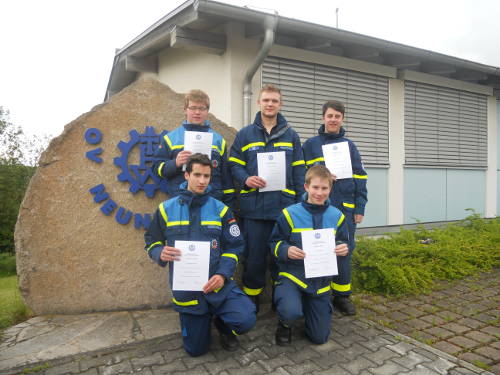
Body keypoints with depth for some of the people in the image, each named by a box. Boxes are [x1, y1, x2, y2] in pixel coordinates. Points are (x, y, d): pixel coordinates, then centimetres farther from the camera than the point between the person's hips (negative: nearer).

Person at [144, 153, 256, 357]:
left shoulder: (220, 209, -1)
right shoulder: (166, 209, -3)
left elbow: (234, 246, -2)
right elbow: (151, 243, 4)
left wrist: (222, 274, -18)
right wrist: (161, 254, -20)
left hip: (218, 285, 0)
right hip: (186, 289, 0)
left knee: (246, 319, -24)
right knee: (196, 349, 10)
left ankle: (223, 325, 11)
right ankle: (202, 321, 43)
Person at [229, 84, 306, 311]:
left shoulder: (291, 135, 12)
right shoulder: (245, 134, 8)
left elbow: (299, 171, 9)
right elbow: (234, 164, 7)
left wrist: (301, 203, 2)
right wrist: (246, 179, -14)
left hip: (284, 206, 1)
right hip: (254, 206, -1)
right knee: (254, 256, 7)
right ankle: (251, 300, 24)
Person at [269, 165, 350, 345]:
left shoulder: (336, 216, 2)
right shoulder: (290, 214, -7)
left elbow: (344, 243, 11)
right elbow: (275, 243, -2)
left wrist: (343, 249, -13)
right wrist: (286, 251, -24)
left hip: (321, 279, 3)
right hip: (292, 274, -3)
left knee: (320, 337, 6)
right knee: (291, 312, -34)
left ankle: (306, 305, 37)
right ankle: (285, 324, 6)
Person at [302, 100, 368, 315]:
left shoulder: (349, 146, 11)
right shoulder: (310, 145, 6)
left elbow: (360, 179, 9)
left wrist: (360, 208, 3)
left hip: (346, 208, 2)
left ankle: (342, 295, 19)